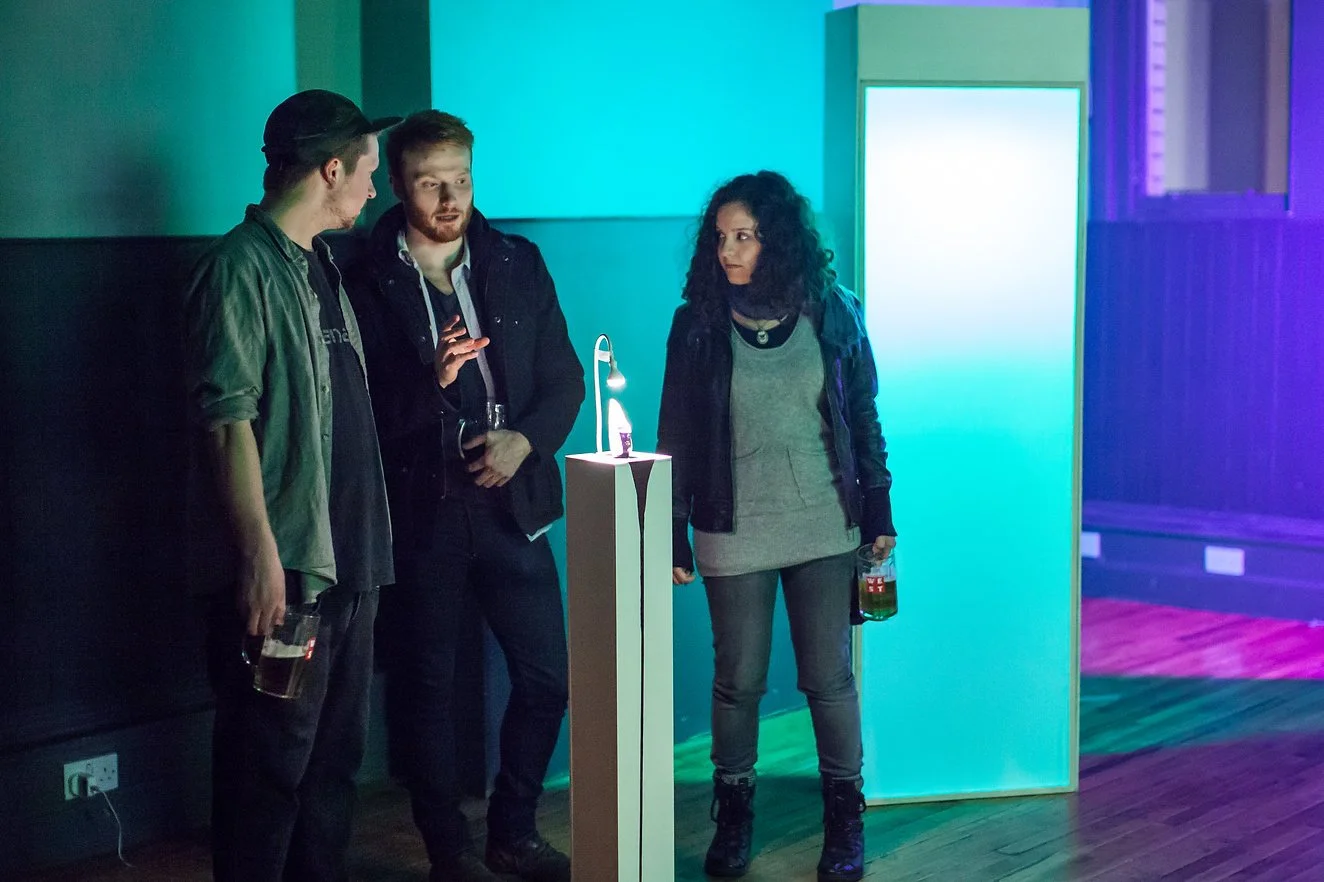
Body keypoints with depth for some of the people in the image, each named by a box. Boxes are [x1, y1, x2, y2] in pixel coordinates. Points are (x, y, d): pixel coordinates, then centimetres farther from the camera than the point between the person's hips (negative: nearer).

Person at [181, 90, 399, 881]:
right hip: (282, 567, -9)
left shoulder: (322, 266, 16)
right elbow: (226, 419, -18)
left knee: (336, 755, 15)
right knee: (271, 763, -3)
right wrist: (260, 554, -23)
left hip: (347, 557, 9)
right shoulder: (243, 267, -11)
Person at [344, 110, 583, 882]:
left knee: (546, 676, 7)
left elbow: (564, 378, 9)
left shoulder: (518, 264, 6)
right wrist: (433, 379, -25)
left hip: (509, 502, 3)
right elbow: (365, 409, -9)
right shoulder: (368, 282, -6)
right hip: (418, 511, -3)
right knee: (425, 688, 6)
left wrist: (527, 440, -8)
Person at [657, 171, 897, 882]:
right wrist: (672, 535, 0)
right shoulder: (698, 324, -3)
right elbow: (675, 436, 1)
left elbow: (863, 416, 6)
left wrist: (878, 511, 5)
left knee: (829, 677, 4)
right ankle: (733, 815, 24)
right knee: (738, 680, 6)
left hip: (824, 527, 0)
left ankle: (845, 816, 20)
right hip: (734, 532, 0)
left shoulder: (832, 312, -1)